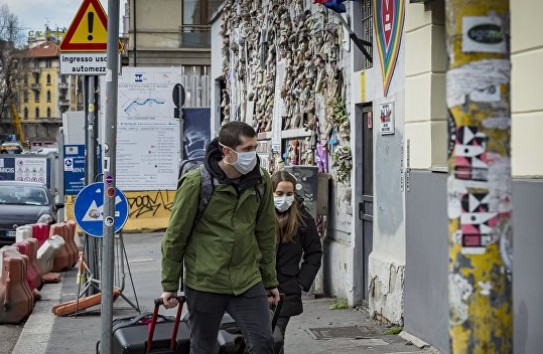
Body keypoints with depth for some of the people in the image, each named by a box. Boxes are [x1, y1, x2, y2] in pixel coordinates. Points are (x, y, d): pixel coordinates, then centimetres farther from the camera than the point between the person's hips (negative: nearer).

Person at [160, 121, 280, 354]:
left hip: (248, 283, 3)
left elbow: (266, 234, 9)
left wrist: (270, 281, 12)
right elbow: (175, 236, -5)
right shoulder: (196, 183, -11)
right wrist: (169, 286, -1)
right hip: (204, 283, -3)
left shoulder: (261, 181, 0)